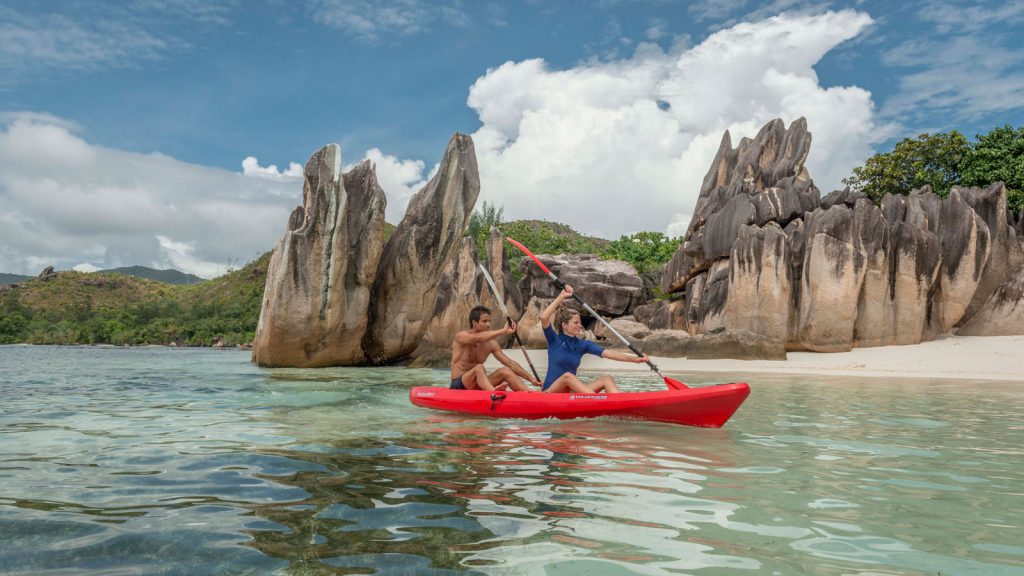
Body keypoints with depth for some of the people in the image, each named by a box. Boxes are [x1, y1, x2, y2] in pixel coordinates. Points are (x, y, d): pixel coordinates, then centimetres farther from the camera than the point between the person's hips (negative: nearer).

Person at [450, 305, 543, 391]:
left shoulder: (491, 344, 7)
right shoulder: (461, 337, -8)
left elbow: (510, 363, 6)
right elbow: (478, 338, -31)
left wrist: (531, 379, 0)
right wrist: (504, 331, -35)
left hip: (478, 386, 6)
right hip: (458, 385, -5)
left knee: (505, 371, -14)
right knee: (479, 367, -31)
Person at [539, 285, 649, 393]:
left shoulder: (583, 344, 8)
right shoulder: (554, 340, -3)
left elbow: (608, 353, -4)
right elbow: (543, 317, -22)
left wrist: (634, 359, -16)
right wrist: (562, 296, -21)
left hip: (571, 392, 5)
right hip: (551, 392, -5)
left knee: (606, 379, -14)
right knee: (567, 376, -35)